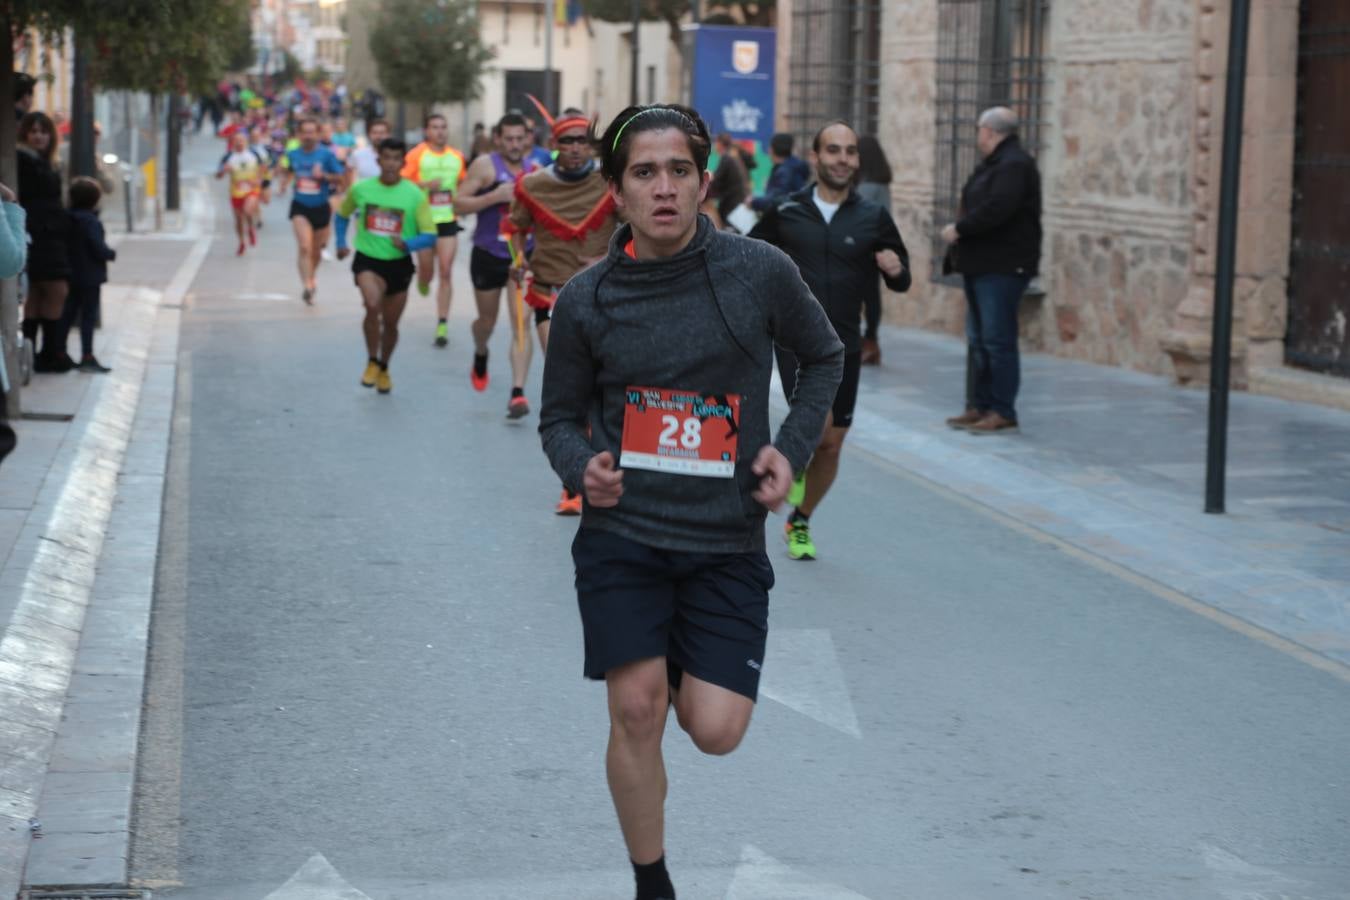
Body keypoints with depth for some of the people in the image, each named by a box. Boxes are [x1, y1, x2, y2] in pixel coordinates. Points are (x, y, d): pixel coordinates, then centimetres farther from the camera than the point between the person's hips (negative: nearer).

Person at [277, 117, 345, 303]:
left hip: (321, 207, 0)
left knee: (316, 251, 14)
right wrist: (284, 184, 2)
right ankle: (308, 285, -25)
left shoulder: (327, 154, -7)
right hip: (300, 207, 0)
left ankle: (310, 279, 40)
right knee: (304, 247, -19)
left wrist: (324, 175, -22)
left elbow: (340, 178, -5)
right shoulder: (292, 154, 1)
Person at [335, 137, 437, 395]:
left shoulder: (414, 195, -9)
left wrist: (407, 243, -26)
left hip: (399, 263, 1)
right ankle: (372, 362, -7)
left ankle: (384, 369, 39)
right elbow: (342, 214, 16)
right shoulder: (361, 189, -5)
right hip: (367, 260, -1)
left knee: (390, 323, 12)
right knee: (373, 304, -28)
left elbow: (430, 236, -8)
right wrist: (341, 243, 5)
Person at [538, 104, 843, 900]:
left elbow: (824, 357, 11)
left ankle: (683, 667, 32)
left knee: (716, 731, -5)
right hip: (623, 533, 0)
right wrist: (582, 467, -14)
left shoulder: (760, 272, -7)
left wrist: (792, 448, -2)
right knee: (636, 711, -8)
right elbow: (561, 416, 8)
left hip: (727, 540, 0)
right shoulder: (586, 301, -5)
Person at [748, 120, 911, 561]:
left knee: (832, 444, 7)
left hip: (844, 345, 2)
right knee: (817, 422, -24)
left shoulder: (873, 218, 2)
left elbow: (901, 282, 9)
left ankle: (799, 523, 28)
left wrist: (896, 270, -14)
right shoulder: (786, 213, 1)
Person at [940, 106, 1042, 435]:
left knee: (997, 340, -8)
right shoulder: (994, 163, 18)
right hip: (981, 265, 11)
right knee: (979, 340, 13)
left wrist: (959, 229, -16)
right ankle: (978, 406, 18)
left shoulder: (1014, 164, -14)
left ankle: (1002, 412, -4)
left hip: (1002, 268, -11)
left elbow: (996, 209, -26)